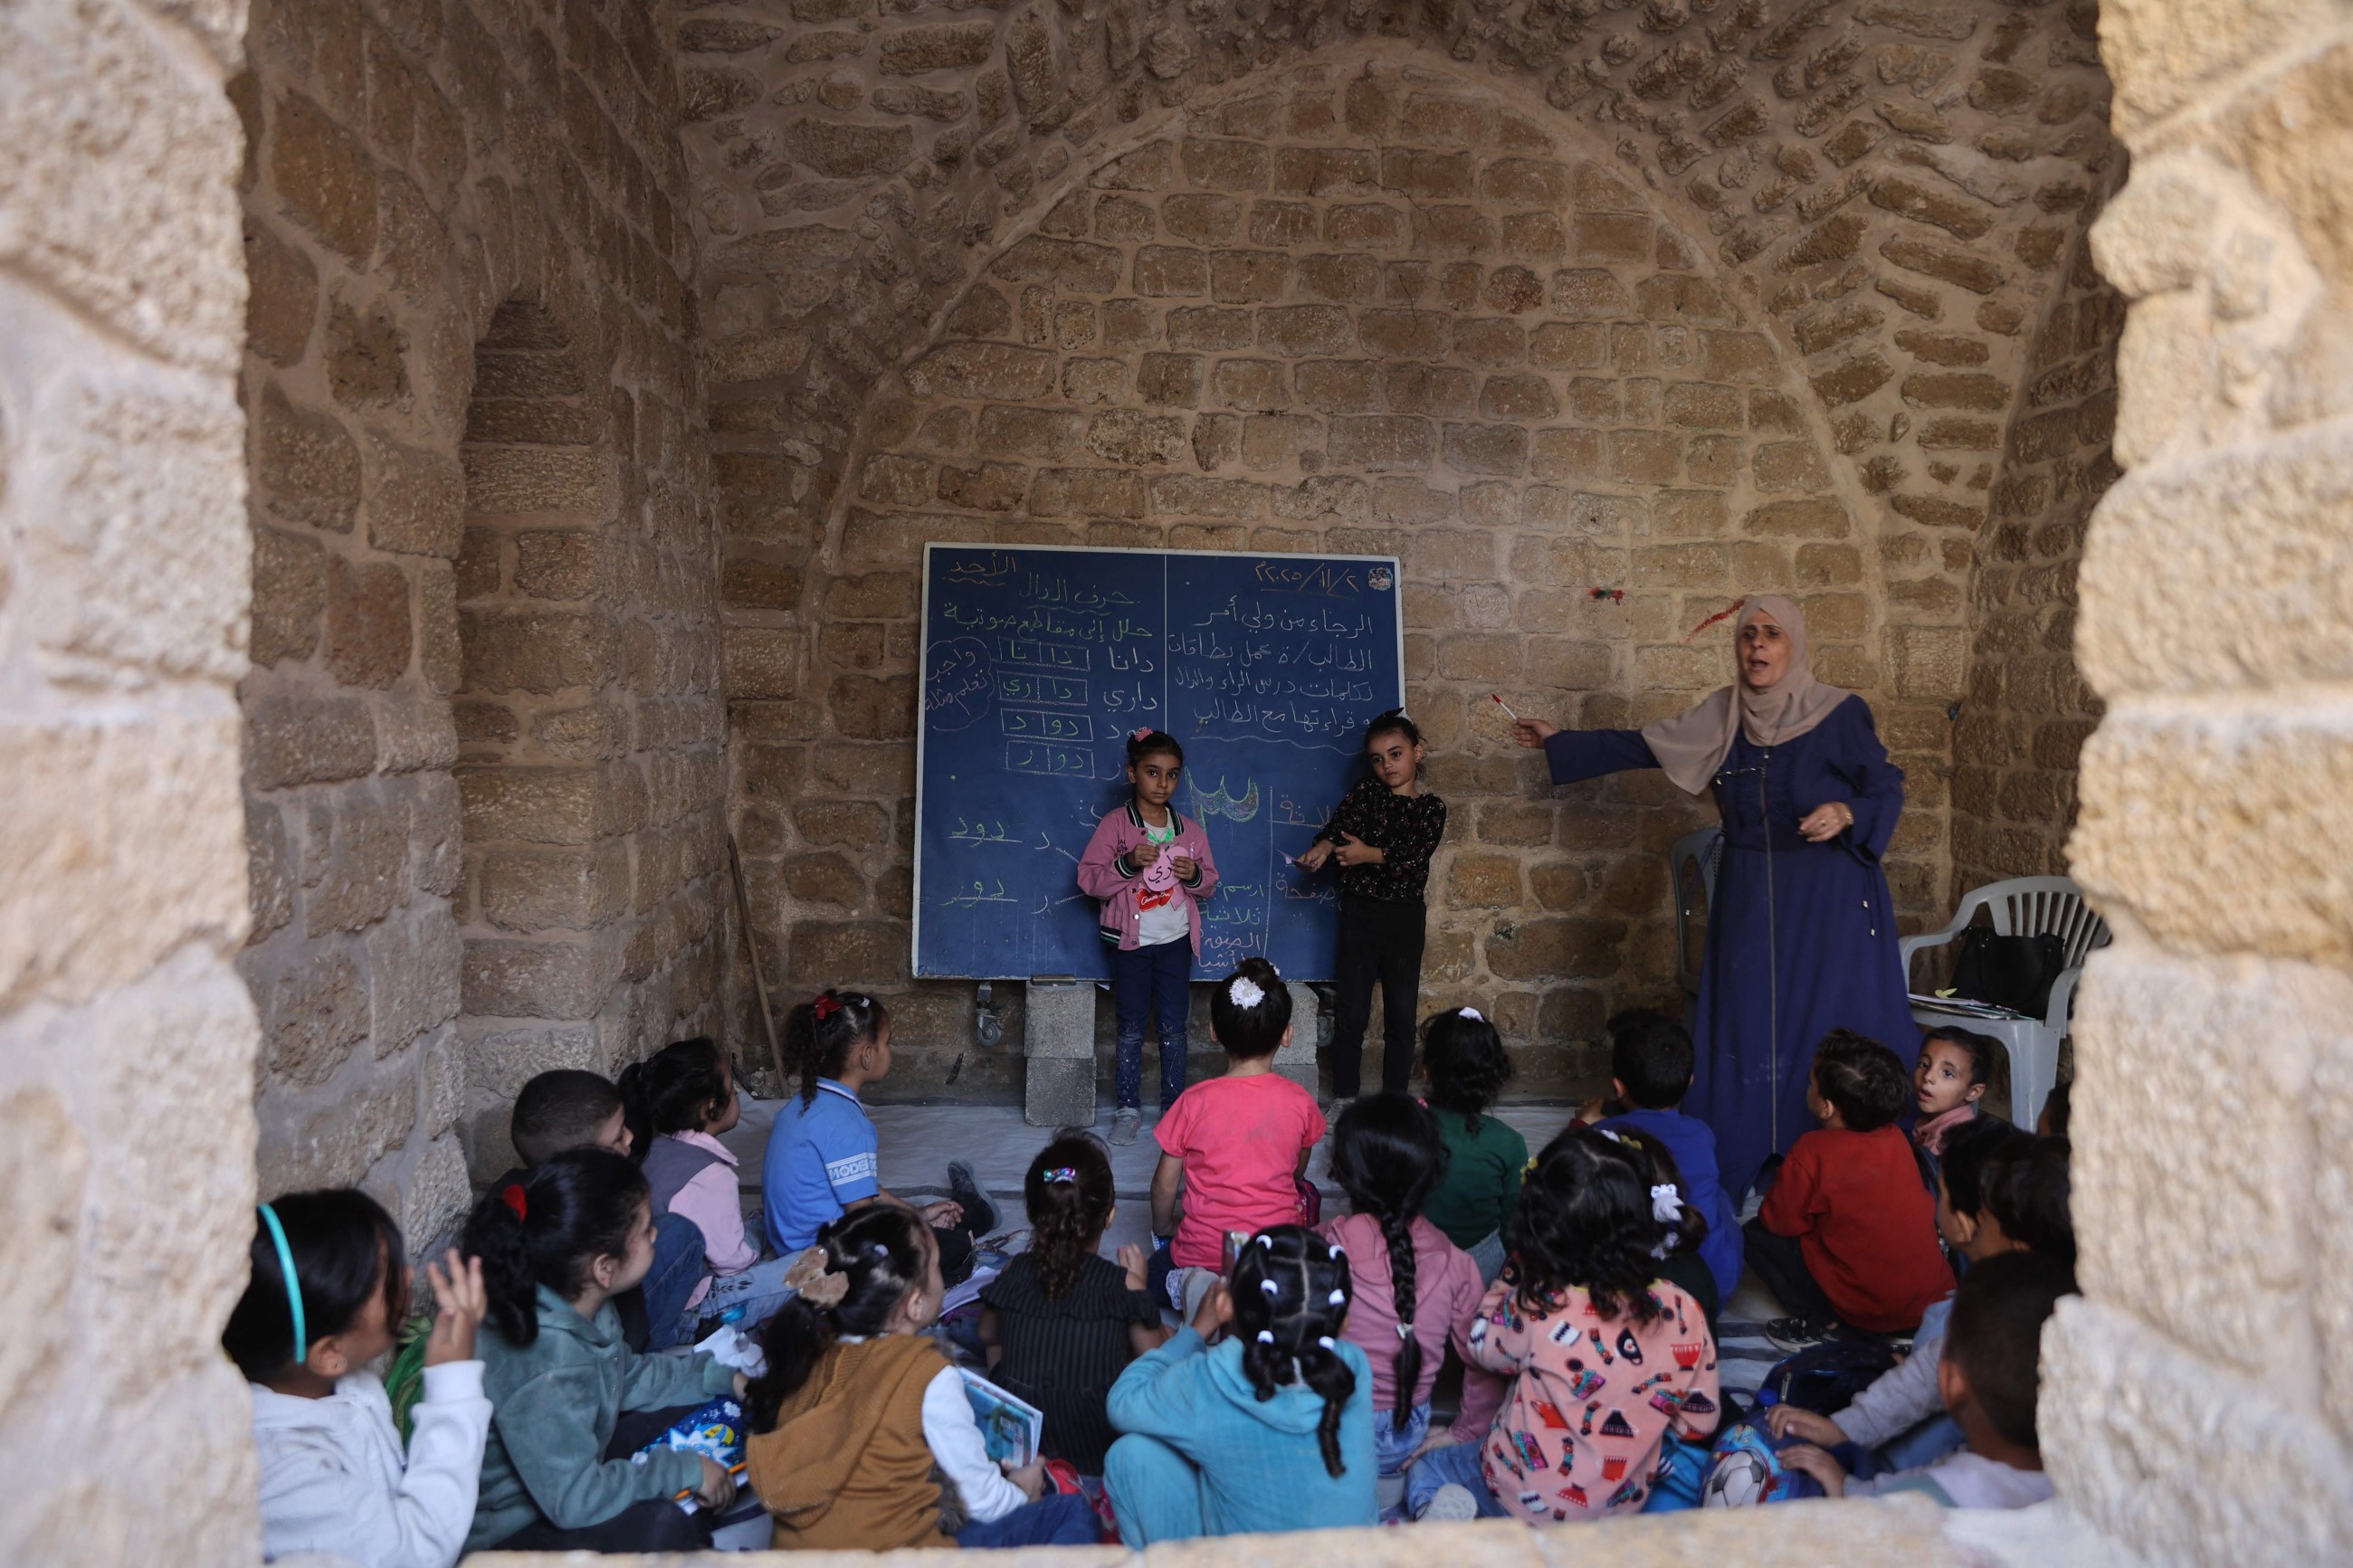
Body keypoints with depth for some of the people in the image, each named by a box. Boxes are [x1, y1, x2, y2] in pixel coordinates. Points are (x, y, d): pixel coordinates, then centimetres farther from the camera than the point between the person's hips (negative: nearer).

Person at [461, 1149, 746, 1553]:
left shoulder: (576, 1301, -9)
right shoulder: (542, 1368, -35)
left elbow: (625, 1375, 10)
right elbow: (574, 1500, -30)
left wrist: (723, 1378, 4)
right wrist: (685, 1470, -20)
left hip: (566, 1473, 9)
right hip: (508, 1534, -9)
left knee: (705, 1413, 7)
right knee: (663, 1525, -29)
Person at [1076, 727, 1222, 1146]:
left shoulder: (1190, 830, 4)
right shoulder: (1114, 825, -5)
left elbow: (1209, 883, 11)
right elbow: (1089, 880, -10)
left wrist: (1194, 875, -12)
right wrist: (1127, 864, -24)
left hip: (1176, 941, 2)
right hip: (1131, 940, -2)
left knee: (1173, 1026, 4)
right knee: (1131, 1026, 3)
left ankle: (1174, 1107, 14)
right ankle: (1128, 1109, 12)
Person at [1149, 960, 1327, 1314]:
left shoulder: (1195, 1102, -14)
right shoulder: (1300, 1102, -8)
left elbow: (1164, 1185, -4)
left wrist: (1163, 1228, 17)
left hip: (1204, 1250, -3)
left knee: (1154, 1273, 28)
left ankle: (1193, 1289, 0)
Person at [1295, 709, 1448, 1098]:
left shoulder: (1432, 809, 2)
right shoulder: (1364, 792, 3)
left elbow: (1416, 861, -12)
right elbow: (1339, 824, -13)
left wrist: (1370, 854, -24)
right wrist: (1323, 846, -34)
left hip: (1406, 918, 1)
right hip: (1360, 914, -1)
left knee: (1402, 1011, 7)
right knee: (1352, 1010, 2)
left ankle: (1396, 1099, 17)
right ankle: (1344, 1096, 11)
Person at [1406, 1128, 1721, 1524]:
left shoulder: (1536, 1311, -29)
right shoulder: (1681, 1313, -19)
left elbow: (1478, 1343, -6)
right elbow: (1699, 1421, -5)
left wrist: (1515, 1278, -1)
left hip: (1527, 1501, -5)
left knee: (1424, 1473, 19)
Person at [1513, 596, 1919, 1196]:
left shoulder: (1840, 713, -7)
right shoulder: (1723, 715, 6)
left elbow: (1888, 790, -3)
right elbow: (1641, 745, 15)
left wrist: (1848, 814, -24)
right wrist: (1559, 741, 18)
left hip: (1829, 900, -4)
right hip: (1749, 900, 4)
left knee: (1835, 1033, -4)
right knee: (1745, 1028, 5)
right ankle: (1741, 1177, 14)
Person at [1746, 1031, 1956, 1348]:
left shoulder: (1812, 1153, -19)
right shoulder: (1896, 1138, -1)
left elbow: (1780, 1222, -9)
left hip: (1868, 1313, -6)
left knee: (1756, 1235, 2)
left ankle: (1815, 1321, 0)